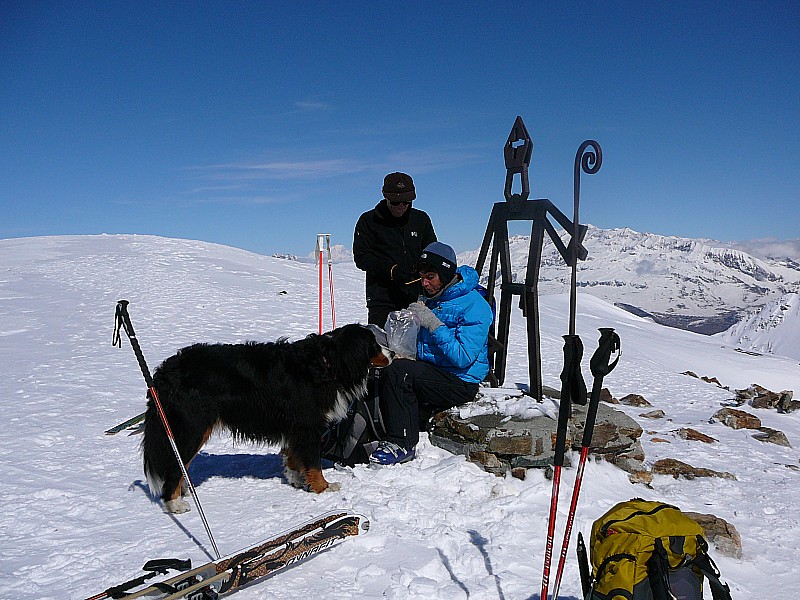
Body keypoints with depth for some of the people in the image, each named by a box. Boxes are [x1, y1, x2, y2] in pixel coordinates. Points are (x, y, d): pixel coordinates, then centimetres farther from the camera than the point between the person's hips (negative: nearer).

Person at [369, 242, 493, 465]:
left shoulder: (474, 305, -14)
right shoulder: (430, 299, 12)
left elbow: (463, 358, -23)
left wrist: (433, 323, -23)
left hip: (460, 383, -8)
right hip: (431, 375, 8)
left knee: (397, 370, -26)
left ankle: (401, 444, -18)